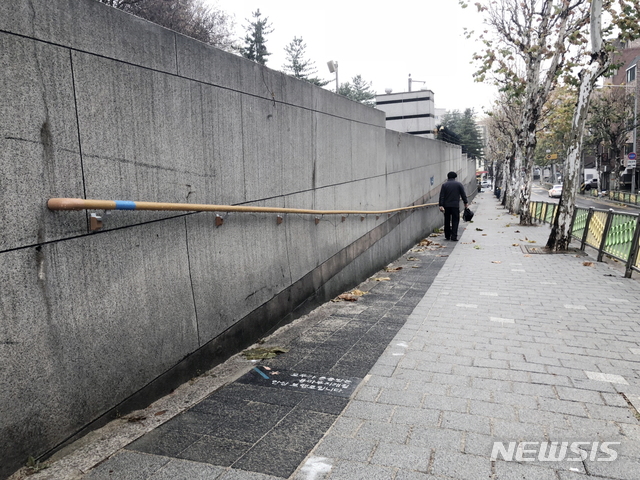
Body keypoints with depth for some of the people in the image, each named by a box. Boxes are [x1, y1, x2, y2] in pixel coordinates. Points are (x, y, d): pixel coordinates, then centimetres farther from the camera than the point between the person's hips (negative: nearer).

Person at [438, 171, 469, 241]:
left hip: (446, 206, 2)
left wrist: (441, 205, -4)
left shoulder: (444, 185, 4)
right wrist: (466, 202, 13)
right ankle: (454, 237, -5)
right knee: (455, 221, 2)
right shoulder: (459, 184, 2)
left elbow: (442, 196, -2)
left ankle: (447, 236, 19)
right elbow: (463, 194, 3)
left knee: (447, 221, 12)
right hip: (455, 206, -2)